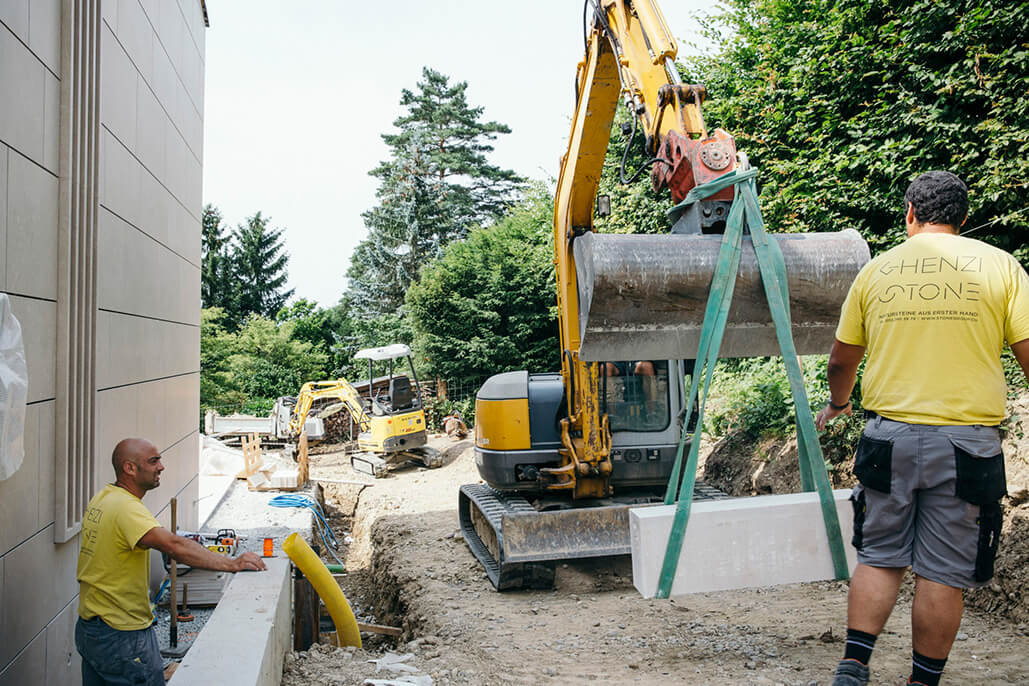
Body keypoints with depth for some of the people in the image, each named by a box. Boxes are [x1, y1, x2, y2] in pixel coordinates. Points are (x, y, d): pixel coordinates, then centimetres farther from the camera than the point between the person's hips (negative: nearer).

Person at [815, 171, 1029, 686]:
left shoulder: (876, 271, 7)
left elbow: (841, 360, 14)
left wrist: (837, 403, 33)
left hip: (888, 435, 2)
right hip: (966, 441, -1)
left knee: (879, 558, 14)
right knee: (943, 573, 8)